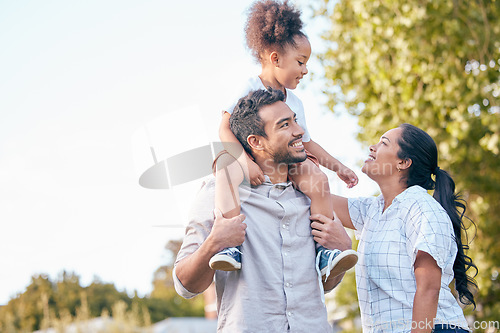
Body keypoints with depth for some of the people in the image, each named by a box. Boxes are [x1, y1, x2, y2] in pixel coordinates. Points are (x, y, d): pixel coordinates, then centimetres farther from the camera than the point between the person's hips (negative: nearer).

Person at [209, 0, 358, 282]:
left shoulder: (294, 102, 15)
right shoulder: (250, 89, -6)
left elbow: (307, 142, 24)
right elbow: (225, 128, -18)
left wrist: (339, 167, 20)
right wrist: (246, 162, -33)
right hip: (250, 157, -5)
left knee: (317, 178, -25)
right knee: (226, 172, -40)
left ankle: (325, 251, -21)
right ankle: (230, 245, -45)